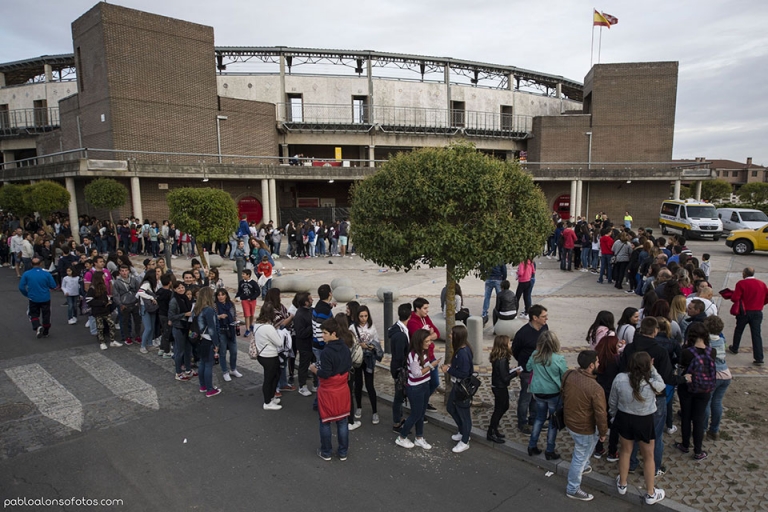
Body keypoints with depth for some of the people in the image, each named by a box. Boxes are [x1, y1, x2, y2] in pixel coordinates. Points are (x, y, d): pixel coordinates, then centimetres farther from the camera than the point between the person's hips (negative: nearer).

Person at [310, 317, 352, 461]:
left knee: (325, 422, 12)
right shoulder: (345, 349, -2)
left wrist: (314, 369, -7)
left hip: (328, 392, -6)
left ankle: (326, 452, 24)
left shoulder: (326, 352, -24)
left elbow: (325, 374, -23)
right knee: (342, 422, 14)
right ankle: (343, 452, 24)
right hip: (343, 390, 6)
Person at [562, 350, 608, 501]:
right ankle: (573, 489, 29)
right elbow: (601, 414, -21)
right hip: (584, 428, -7)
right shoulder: (595, 388, -32)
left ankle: (583, 466, 53)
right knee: (580, 457, 12)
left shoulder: (568, 375, -12)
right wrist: (603, 432, -3)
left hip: (569, 421, 7)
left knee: (588, 445, 33)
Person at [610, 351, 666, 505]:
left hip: (624, 419, 2)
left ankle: (622, 485, 43)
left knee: (625, 451, 25)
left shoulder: (619, 379, -21)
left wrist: (613, 416, 12)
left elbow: (612, 402, -6)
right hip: (645, 422, -2)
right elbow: (662, 386, 0)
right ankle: (650, 494, 37)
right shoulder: (652, 383, -29)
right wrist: (652, 369, -3)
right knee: (648, 457, 20)